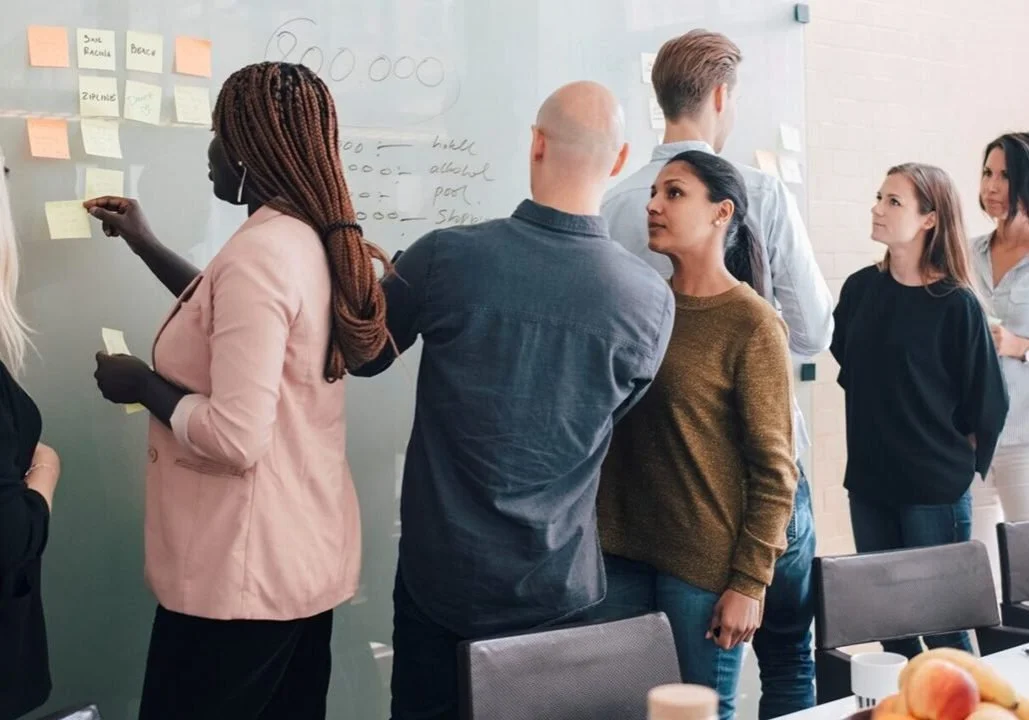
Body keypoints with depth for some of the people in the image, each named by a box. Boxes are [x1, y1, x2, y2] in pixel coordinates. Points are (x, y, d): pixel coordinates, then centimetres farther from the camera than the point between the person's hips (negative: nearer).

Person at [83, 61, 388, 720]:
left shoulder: (260, 251, -22)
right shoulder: (315, 242, 6)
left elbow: (235, 437, -26)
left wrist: (142, 384, -10)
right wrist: (145, 245, 28)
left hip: (245, 571, -9)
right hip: (305, 553, 9)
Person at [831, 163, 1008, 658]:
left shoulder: (955, 303, -12)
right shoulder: (860, 288, 2)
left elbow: (986, 402, -6)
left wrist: (963, 465, 3)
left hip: (935, 489, -5)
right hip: (868, 480, 5)